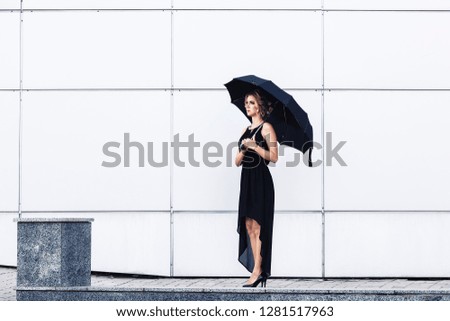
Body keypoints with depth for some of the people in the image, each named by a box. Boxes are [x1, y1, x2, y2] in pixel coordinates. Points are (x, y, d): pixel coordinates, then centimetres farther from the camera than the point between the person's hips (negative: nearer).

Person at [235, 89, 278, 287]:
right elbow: (237, 162, 15)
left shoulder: (266, 128, -2)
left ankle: (258, 271, -10)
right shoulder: (246, 131, 18)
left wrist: (255, 147, -17)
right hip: (246, 180, 8)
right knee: (249, 225, 4)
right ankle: (257, 270, 7)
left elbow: (274, 157, -11)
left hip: (261, 180, -8)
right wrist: (244, 149, -4)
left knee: (257, 225, -10)